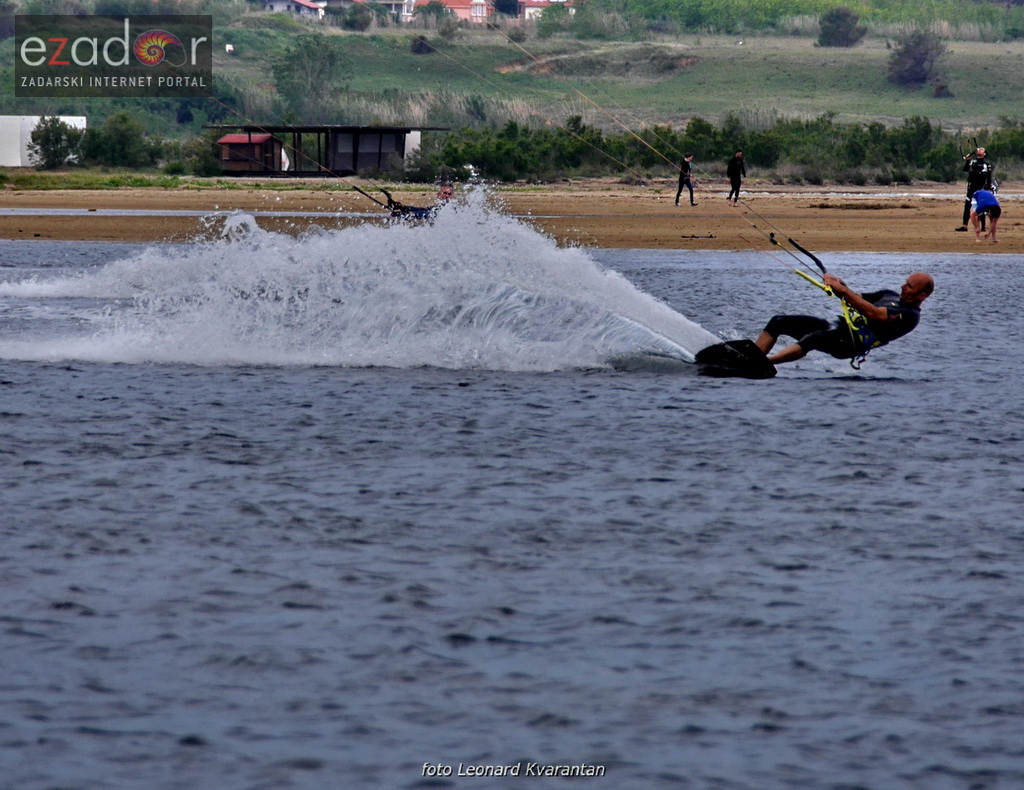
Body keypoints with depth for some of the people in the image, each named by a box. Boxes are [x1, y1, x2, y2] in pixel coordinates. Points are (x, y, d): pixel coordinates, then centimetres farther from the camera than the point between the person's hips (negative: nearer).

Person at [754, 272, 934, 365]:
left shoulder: (910, 316, -4)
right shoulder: (891, 296, 26)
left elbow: (873, 313, -17)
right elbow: (856, 299, 26)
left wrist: (842, 290, -18)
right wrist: (838, 285, 5)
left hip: (854, 342, -9)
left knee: (812, 339, -39)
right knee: (778, 322, -4)